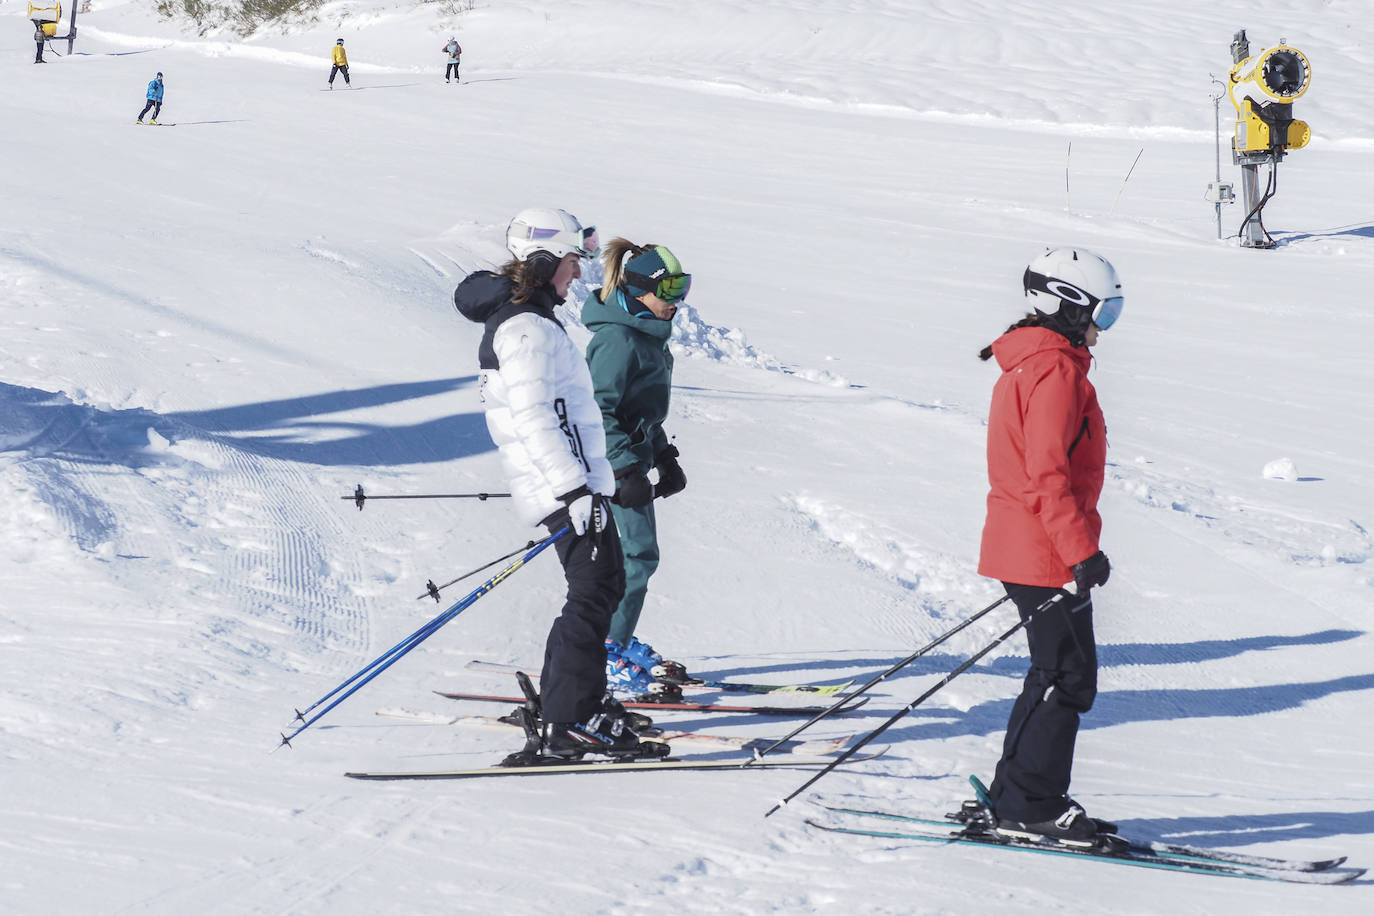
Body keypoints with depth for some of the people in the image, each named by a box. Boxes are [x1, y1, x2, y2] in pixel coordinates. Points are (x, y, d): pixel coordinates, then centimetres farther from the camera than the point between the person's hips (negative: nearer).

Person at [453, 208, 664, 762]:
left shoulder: (528, 319, 18)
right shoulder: (525, 329, -16)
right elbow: (532, 416, -23)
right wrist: (574, 490, -27)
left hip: (573, 479, 11)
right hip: (563, 482, -11)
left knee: (606, 585, 17)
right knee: (594, 593, -13)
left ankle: (566, 700, 24)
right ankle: (568, 725, -15)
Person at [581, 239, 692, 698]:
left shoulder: (648, 334, 13)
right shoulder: (617, 339, -19)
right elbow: (599, 410, -22)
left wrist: (665, 458, 22)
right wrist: (628, 470, -25)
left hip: (632, 459, 10)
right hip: (611, 462, -10)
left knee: (636, 553, 14)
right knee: (639, 553, -10)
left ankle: (618, 641, 25)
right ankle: (605, 657, -7)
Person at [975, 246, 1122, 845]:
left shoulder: (1029, 364, 16)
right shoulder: (1056, 370, -16)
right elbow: (1048, 473, -23)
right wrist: (1082, 551, -24)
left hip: (1021, 546, 10)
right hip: (1046, 554, -10)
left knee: (1057, 673, 17)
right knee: (1069, 678, -4)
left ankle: (1014, 797, 21)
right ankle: (1029, 807, -1)